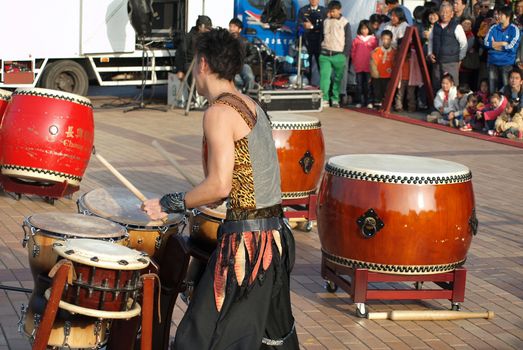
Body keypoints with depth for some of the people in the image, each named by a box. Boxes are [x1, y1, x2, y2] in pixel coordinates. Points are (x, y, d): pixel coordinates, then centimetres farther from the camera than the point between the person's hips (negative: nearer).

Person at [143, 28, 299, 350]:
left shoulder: (220, 112, -13)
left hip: (246, 239, -10)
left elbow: (220, 186, -20)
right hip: (276, 233, 10)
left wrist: (169, 205, -9)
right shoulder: (253, 107, 15)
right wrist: (198, 205, 25)